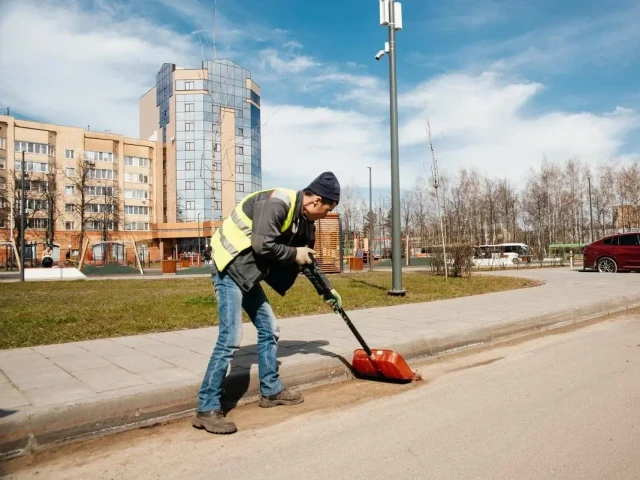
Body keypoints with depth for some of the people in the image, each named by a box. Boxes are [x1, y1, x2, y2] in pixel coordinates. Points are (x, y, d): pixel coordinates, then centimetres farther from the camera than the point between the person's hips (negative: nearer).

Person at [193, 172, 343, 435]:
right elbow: (262, 245, -30)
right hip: (229, 268, -10)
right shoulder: (277, 203, -22)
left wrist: (327, 290, 20)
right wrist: (294, 254, -15)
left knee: (269, 329, 13)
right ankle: (207, 410, -3)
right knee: (230, 337, -13)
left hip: (248, 274, 10)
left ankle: (271, 391, 28)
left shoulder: (304, 221, 8)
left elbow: (308, 259, 19)